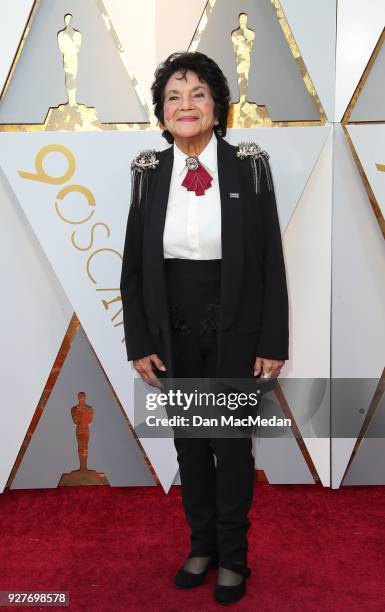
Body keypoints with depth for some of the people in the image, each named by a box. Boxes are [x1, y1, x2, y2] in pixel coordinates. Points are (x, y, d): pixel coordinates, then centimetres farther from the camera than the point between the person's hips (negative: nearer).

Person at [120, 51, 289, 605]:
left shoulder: (250, 166, -5)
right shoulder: (148, 172, 0)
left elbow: (271, 261, -4)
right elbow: (133, 264, 3)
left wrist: (273, 341, -7)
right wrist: (140, 342, -1)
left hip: (233, 332, -2)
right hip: (173, 334, 2)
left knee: (232, 445, 9)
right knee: (188, 444, 14)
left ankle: (232, 557, 31)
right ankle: (202, 545, 36)